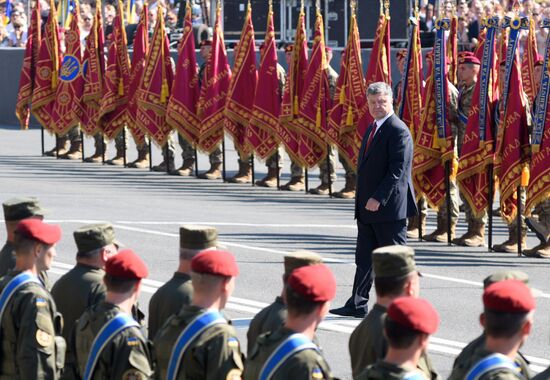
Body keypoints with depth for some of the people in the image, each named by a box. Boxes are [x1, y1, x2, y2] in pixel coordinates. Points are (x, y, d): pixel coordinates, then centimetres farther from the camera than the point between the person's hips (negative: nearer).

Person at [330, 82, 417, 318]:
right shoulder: (372, 129, 16)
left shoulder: (398, 131, -14)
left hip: (389, 208, -9)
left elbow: (398, 170, -20)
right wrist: (363, 199, 14)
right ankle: (357, 305, 14)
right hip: (368, 209, 9)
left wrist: (378, 199, -22)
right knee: (364, 258, 10)